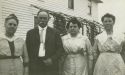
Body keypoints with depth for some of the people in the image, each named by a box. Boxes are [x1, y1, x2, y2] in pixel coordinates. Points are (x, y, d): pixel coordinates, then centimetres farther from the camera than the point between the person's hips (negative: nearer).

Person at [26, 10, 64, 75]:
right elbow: (27, 50, 9)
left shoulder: (54, 32, 7)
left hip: (51, 66, 0)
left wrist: (52, 59, -9)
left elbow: (60, 49, 4)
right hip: (35, 68, 1)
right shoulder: (30, 33, 9)